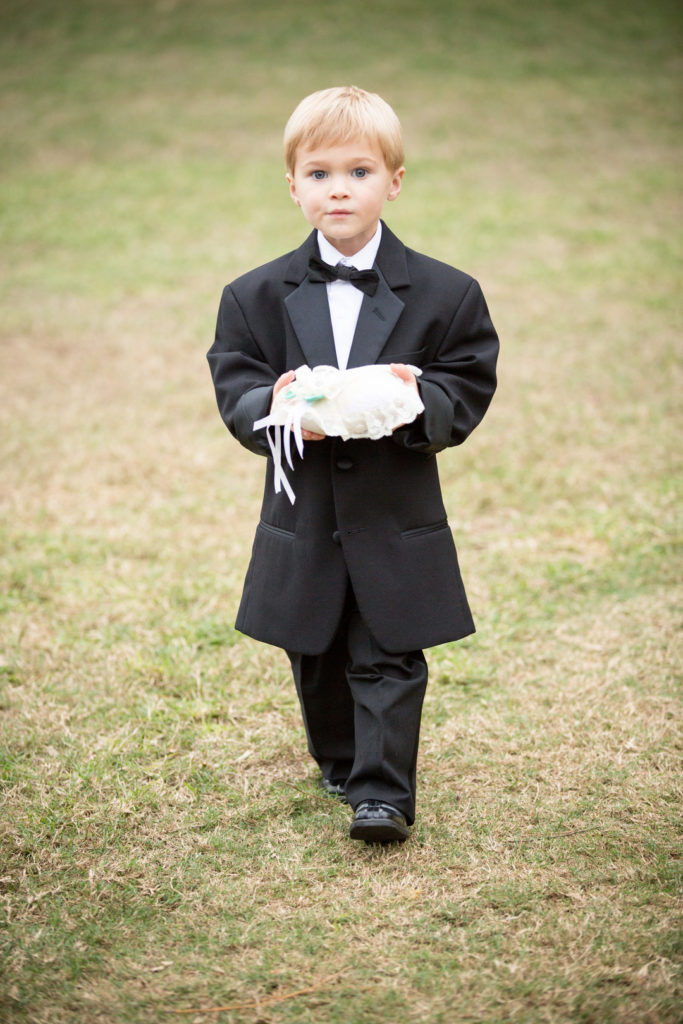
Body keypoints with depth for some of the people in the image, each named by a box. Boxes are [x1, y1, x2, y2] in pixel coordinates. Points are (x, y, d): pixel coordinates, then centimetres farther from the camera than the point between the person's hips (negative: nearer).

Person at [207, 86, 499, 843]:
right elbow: (234, 392, -1)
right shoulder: (257, 296, 0)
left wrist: (419, 401, -24)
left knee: (387, 662, 0)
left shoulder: (443, 293, -4)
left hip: (399, 517, -2)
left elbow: (469, 386, -3)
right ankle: (341, 762, 39)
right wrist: (275, 407, -24)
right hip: (302, 518, 2)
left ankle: (383, 793, 8)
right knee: (317, 660, 16)